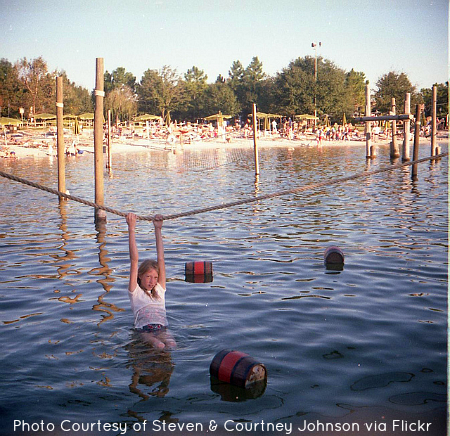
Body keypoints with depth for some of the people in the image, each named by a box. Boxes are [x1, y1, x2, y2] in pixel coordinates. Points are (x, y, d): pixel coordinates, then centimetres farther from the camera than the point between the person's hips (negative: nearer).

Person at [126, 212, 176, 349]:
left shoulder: (159, 290, 23)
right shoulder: (135, 291, 13)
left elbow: (160, 259, 20)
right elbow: (134, 260, 6)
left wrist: (158, 229, 17)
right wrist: (131, 229, 1)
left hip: (162, 329, 4)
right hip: (143, 330, -3)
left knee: (172, 345, -30)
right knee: (159, 346, -34)